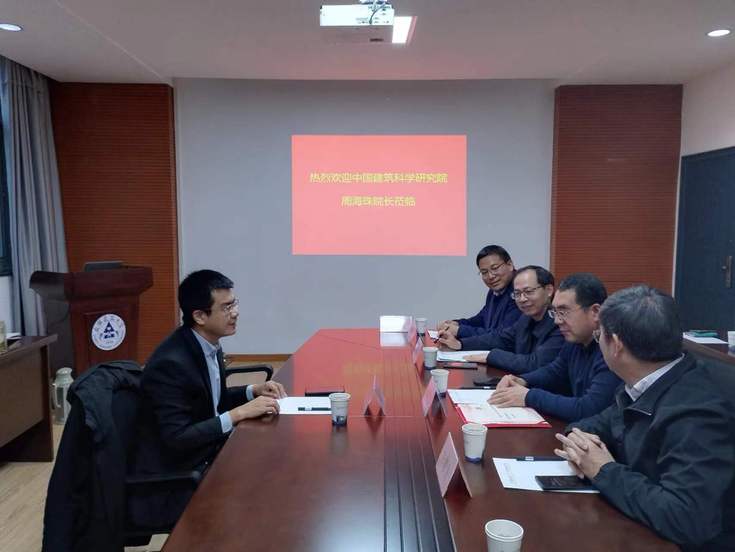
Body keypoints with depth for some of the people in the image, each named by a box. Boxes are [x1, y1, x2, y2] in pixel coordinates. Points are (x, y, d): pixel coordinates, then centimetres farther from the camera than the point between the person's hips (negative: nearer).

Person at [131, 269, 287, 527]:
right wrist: (239, 413, -26)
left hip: (207, 454, 8)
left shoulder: (209, 345, 0)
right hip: (174, 479, -8)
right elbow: (176, 438, -26)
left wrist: (253, 391, -2)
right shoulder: (170, 363, -25)